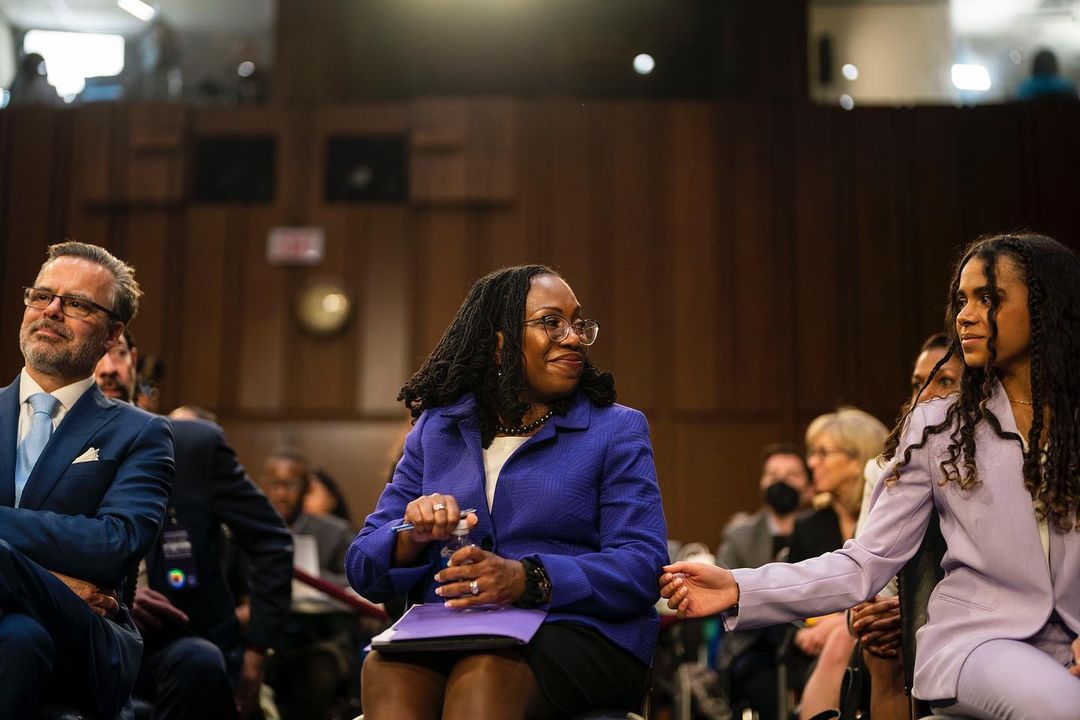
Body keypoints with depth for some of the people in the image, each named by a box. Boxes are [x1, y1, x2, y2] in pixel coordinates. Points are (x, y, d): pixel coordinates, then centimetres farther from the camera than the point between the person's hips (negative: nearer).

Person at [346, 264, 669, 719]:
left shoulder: (616, 430, 8)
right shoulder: (436, 430, 15)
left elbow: (643, 567, -7)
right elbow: (364, 570, 12)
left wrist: (527, 579, -23)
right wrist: (413, 537, -13)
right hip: (443, 637, 2)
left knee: (484, 673, -35)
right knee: (385, 666, -32)